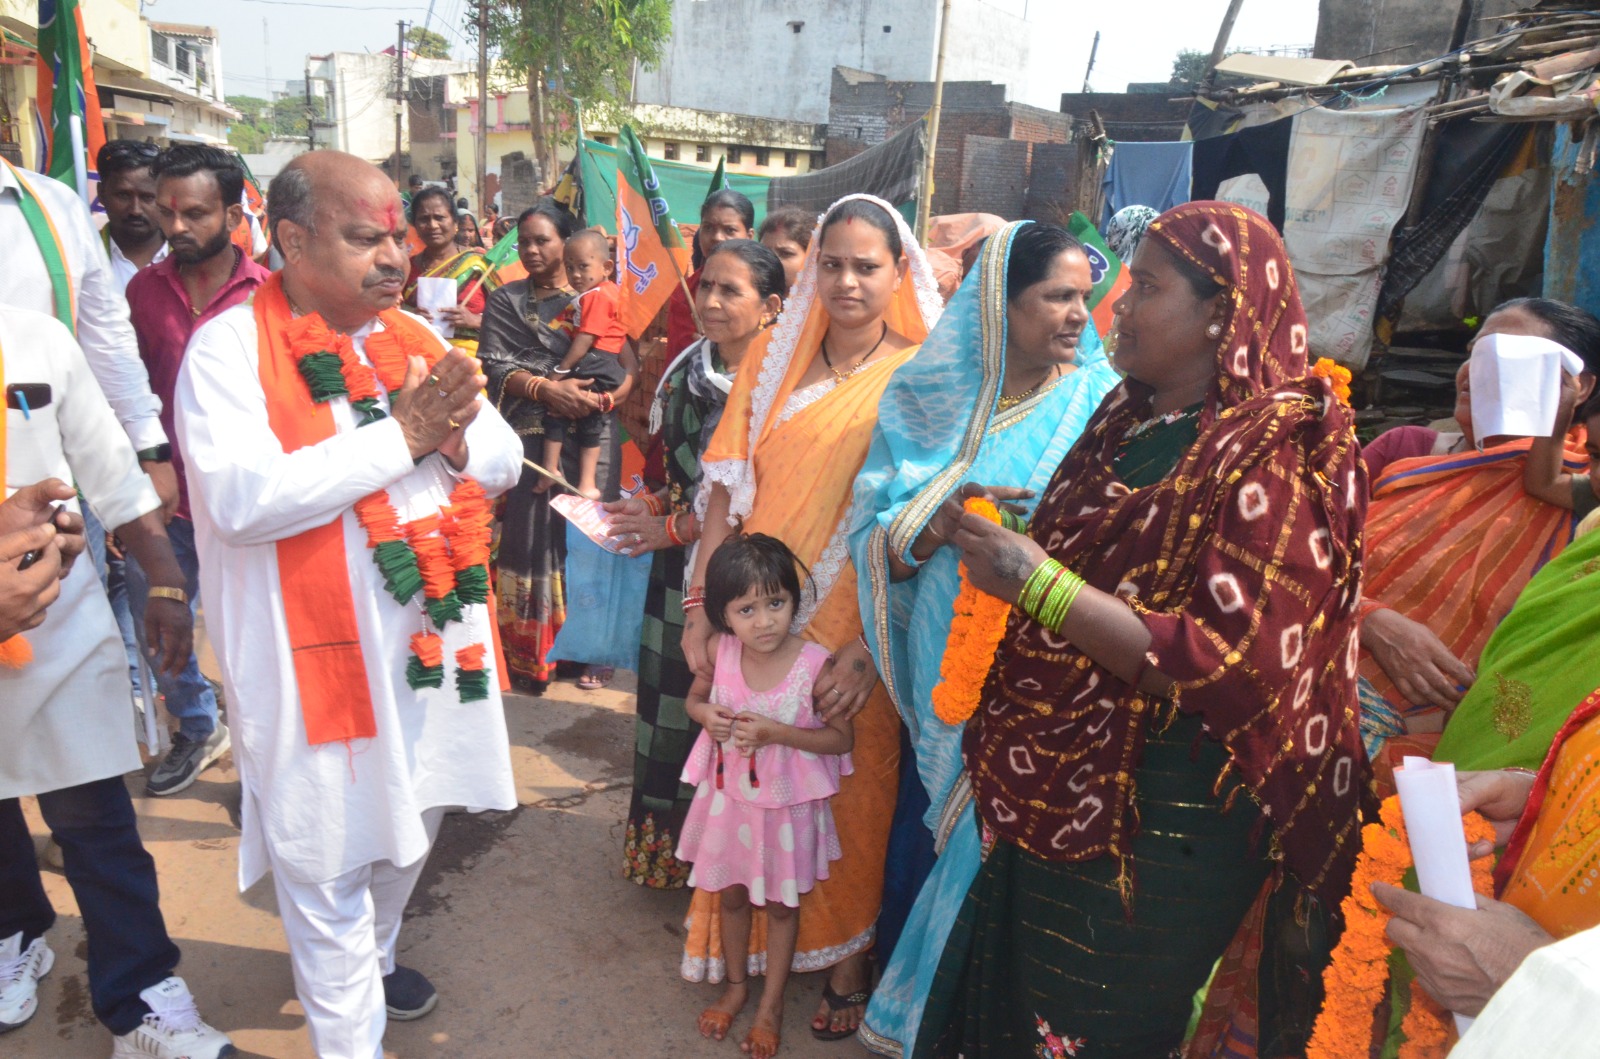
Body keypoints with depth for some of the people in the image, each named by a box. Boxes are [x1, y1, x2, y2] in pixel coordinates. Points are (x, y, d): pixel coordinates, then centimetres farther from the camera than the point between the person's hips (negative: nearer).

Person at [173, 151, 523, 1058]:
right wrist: (402, 436, -21)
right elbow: (241, 497, -26)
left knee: (410, 827, 24)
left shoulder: (416, 338, 7)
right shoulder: (231, 349, -12)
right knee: (330, 860, 6)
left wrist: (452, 435, -16)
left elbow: (503, 462, 7)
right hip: (316, 650, -6)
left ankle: (375, 955, 51)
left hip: (431, 636, 7)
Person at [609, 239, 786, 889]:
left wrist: (676, 527, -11)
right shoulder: (686, 373, 9)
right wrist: (654, 507, 1)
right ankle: (666, 848, 32)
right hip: (681, 573, 6)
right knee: (673, 702, 13)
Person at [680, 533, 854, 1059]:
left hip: (786, 801, -3)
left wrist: (774, 732, -28)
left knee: (780, 903, 18)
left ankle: (771, 1005, 40)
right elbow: (695, 698, 5)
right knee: (731, 895, 22)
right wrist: (707, 715, -19)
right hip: (729, 793, 3)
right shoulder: (720, 652, -16)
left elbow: (842, 739, -17)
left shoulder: (815, 664, -26)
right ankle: (736, 985, 48)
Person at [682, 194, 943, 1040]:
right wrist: (702, 607, -4)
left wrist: (872, 646, -17)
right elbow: (727, 486, 3)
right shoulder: (771, 358, 5)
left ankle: (845, 961, 31)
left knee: (851, 798, 10)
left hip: (855, 633, -3)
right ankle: (753, 941, 38)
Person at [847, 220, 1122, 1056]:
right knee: (922, 825, 15)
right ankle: (900, 990, 42)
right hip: (941, 668, 2)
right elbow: (874, 537, -4)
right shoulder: (929, 400, 1)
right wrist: (941, 525, -23)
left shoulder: (1100, 406, -4)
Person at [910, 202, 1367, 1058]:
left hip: (1155, 825, -7)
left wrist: (1040, 584, -25)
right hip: (1050, 795, 7)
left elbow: (1239, 667, -24)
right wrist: (1002, 538, 1)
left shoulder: (1269, 458, -17)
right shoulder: (1133, 416, 6)